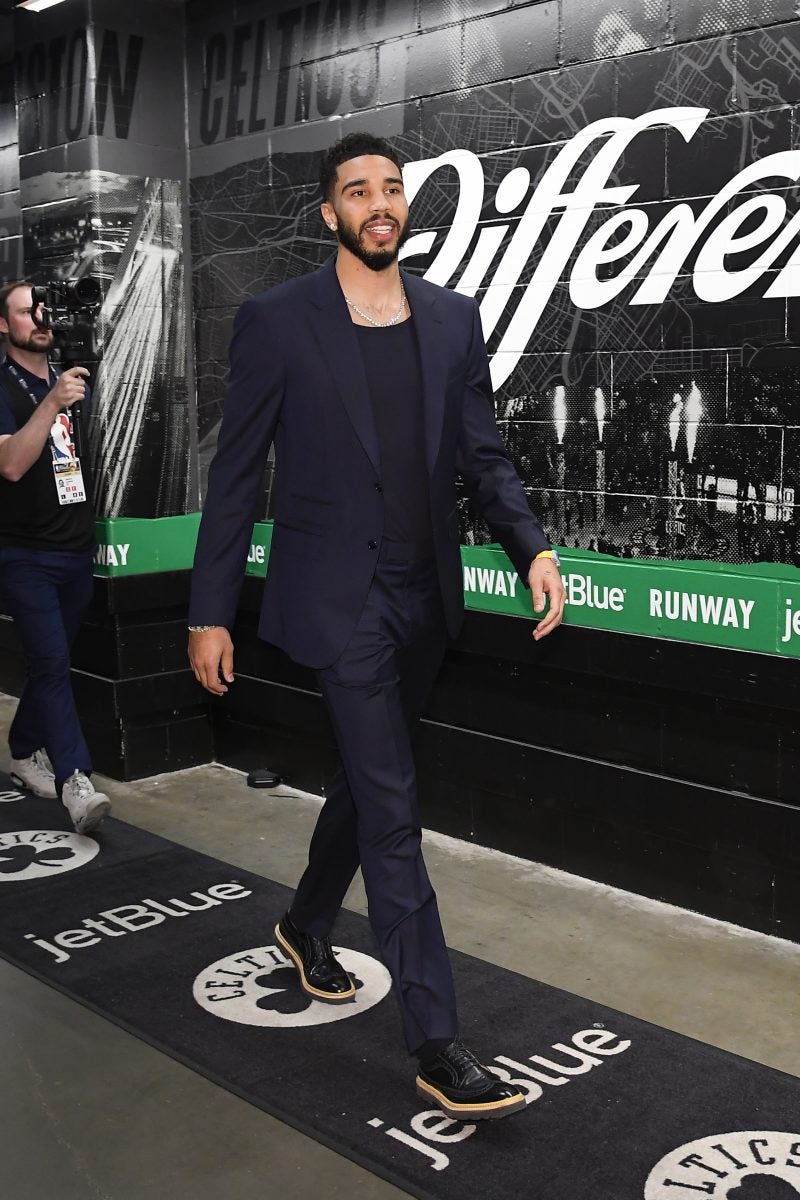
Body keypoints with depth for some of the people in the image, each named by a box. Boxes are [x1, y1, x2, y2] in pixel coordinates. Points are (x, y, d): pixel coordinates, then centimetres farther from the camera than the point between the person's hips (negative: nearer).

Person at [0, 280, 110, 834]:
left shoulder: (70, 381, 13)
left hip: (76, 549, 6)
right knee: (52, 662, -14)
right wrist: (53, 404, -30)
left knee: (51, 660, 12)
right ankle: (76, 781, -18)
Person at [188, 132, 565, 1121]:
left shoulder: (452, 318, 6)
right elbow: (235, 476, -4)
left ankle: (307, 925, 46)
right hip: (339, 596, -5)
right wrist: (209, 613, -4)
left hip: (423, 595, 6)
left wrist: (530, 545, -10)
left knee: (368, 776, 20)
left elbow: (482, 455, 8)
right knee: (392, 807, -6)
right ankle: (437, 1046, 2)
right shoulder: (277, 322, -6)